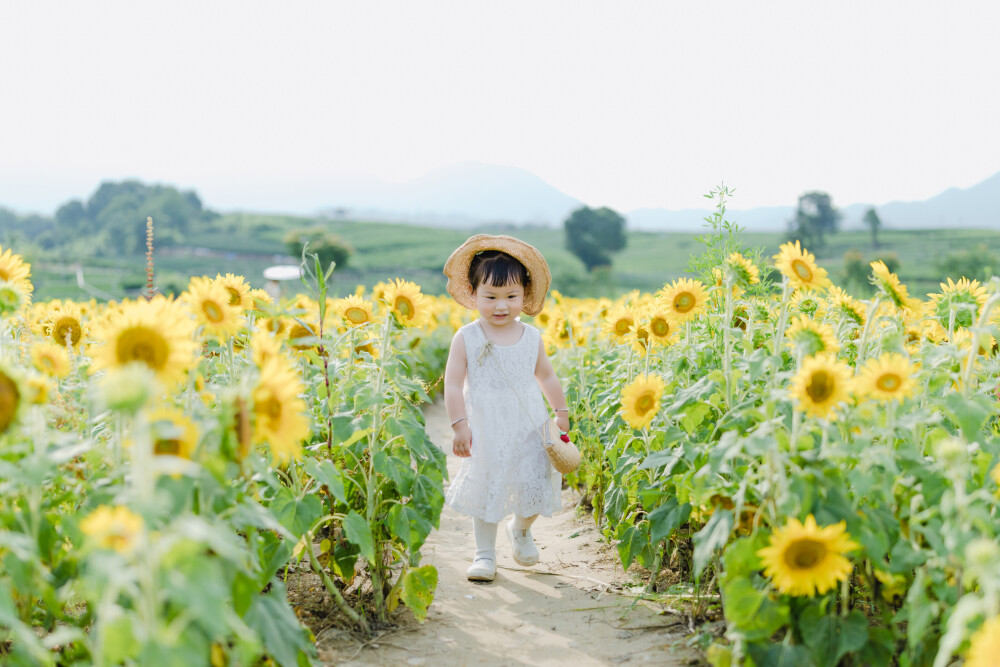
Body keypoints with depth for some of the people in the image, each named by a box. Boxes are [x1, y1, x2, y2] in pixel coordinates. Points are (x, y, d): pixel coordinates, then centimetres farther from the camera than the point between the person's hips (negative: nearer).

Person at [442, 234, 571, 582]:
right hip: (486, 432, -2)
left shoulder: (531, 337, 0)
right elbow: (453, 384, -8)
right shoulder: (466, 338, -8)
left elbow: (547, 377, 14)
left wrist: (561, 415, 19)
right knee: (485, 491, 4)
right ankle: (485, 554, 20)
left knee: (535, 490, 5)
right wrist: (459, 425, -13)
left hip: (529, 429, 2)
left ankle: (521, 529, 37)